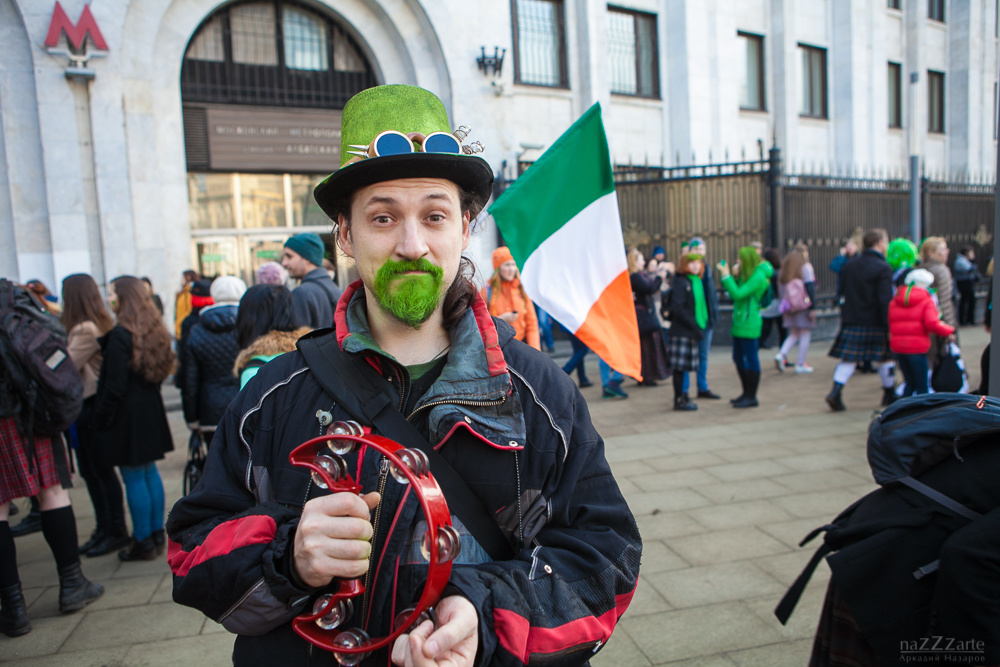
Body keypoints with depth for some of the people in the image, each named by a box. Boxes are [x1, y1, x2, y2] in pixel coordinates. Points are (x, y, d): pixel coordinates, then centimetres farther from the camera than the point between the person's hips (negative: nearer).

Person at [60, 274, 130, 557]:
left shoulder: (86, 330, -20)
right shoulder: (98, 324, 9)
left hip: (89, 406, -10)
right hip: (86, 405, 10)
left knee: (101, 469, 0)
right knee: (90, 470, 16)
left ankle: (117, 531, 12)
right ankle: (104, 528, 26)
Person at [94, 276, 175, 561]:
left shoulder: (120, 335, -17)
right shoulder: (154, 331, 8)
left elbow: (115, 386, -18)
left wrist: (101, 417, -9)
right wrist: (148, 393, 18)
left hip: (126, 414, -8)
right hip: (151, 409, 8)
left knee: (133, 477, 0)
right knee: (150, 471, 16)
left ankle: (143, 542, 9)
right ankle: (157, 535, 24)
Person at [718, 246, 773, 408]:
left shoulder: (758, 277, -14)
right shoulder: (747, 275, 16)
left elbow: (738, 294, -20)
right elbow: (735, 293, 18)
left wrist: (726, 276, -16)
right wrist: (727, 276, 10)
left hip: (748, 324, -10)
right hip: (739, 322, 10)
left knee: (751, 359, -3)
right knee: (738, 358, 15)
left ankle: (751, 397, 4)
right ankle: (746, 393, 26)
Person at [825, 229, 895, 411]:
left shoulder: (850, 265, 8)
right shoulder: (883, 268, -12)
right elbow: (886, 301, -16)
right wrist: (889, 326, -14)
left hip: (851, 321, 5)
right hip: (875, 323, -5)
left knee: (848, 359, 5)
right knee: (885, 358, 12)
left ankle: (835, 392, -9)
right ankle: (889, 394, 24)